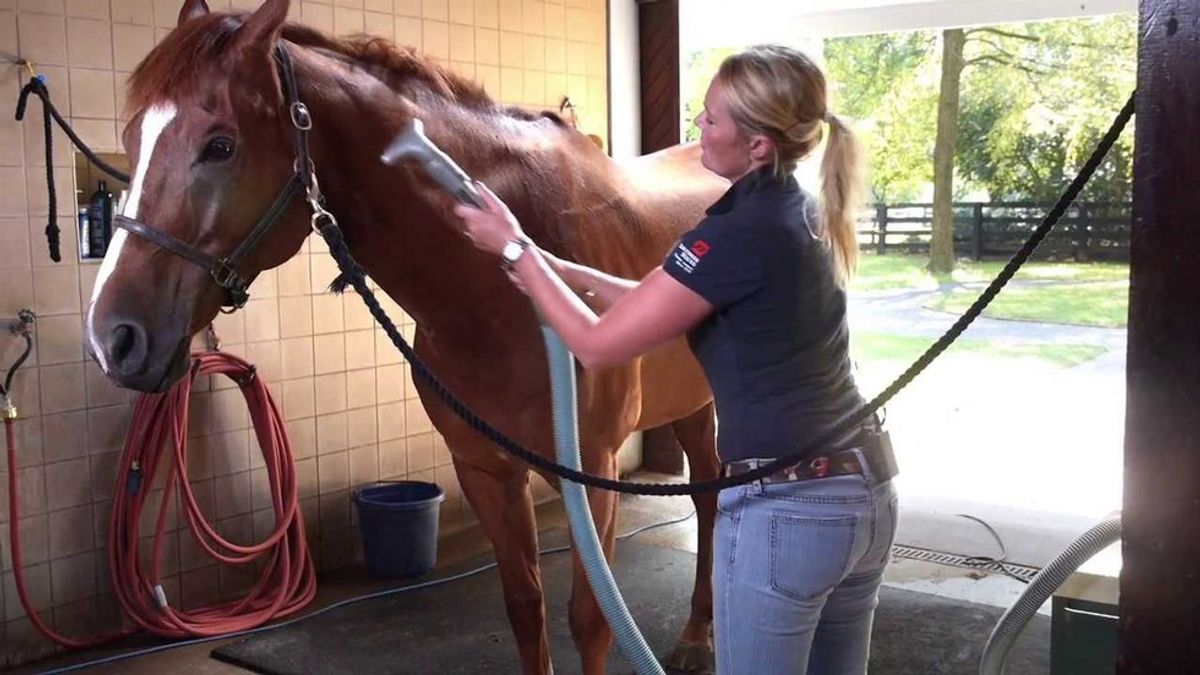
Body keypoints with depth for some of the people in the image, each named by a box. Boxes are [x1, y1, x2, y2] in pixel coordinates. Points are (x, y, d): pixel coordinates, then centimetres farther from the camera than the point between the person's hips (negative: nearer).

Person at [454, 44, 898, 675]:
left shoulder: (737, 233, -20)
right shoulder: (805, 217, 8)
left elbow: (598, 345, -13)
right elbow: (656, 303, 16)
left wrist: (515, 249, -2)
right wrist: (553, 269, 12)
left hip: (784, 510, -9)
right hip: (865, 493, 9)